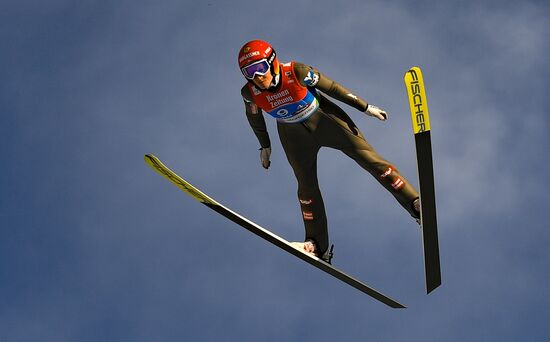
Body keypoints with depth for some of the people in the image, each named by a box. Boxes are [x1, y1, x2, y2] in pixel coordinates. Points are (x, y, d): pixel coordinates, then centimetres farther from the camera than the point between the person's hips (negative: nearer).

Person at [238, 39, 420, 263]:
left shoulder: (297, 73, -31)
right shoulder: (250, 93, -21)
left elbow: (330, 87, -17)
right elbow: (254, 115, 2)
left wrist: (365, 107, -9)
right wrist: (264, 145, 13)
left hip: (324, 119, -2)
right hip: (294, 135, 3)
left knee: (367, 156, -9)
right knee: (306, 185, 3)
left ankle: (415, 203, -8)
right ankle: (317, 245, 13)